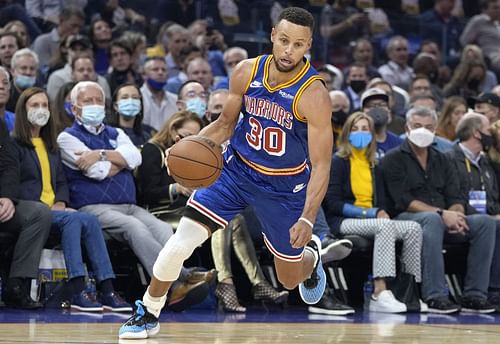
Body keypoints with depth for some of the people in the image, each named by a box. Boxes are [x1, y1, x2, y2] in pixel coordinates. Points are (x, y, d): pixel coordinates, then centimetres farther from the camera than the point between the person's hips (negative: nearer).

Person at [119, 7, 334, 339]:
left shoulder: (314, 94, -25)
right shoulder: (246, 72, -12)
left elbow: (321, 165, -23)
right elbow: (225, 124, 5)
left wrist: (308, 220, -35)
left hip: (286, 186, -2)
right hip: (237, 169, 2)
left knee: (290, 280, 12)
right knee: (179, 245, -12)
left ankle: (311, 253, 50)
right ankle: (149, 314, 11)